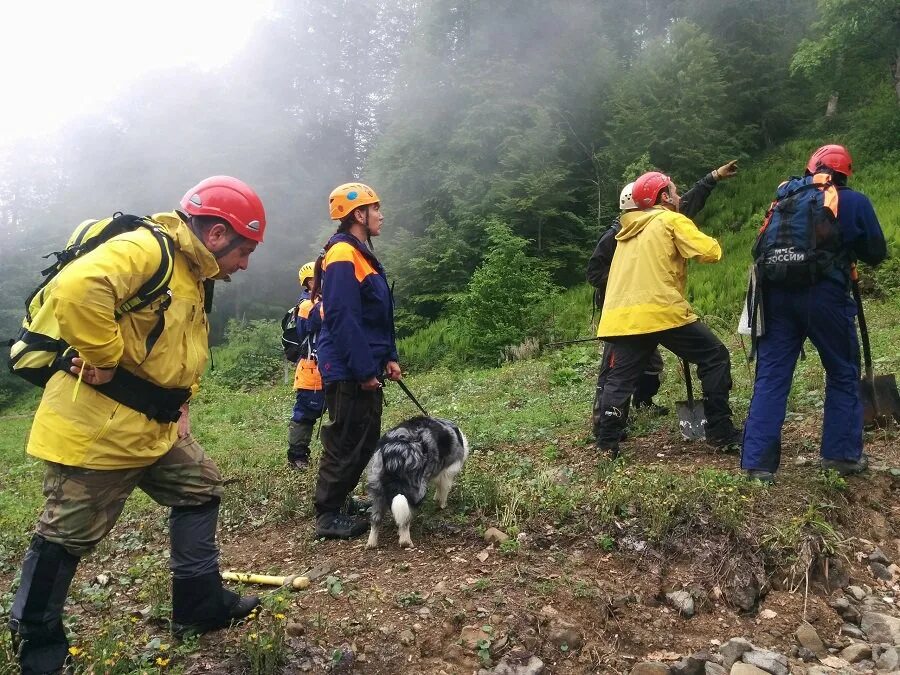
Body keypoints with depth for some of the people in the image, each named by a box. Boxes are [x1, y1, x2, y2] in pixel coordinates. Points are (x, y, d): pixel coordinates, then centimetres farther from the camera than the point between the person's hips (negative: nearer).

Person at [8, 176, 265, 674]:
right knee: (67, 535, 6)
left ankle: (199, 605, 26)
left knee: (199, 488, 15)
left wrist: (180, 407, 10)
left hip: (153, 426, 10)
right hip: (96, 424, -10)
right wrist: (104, 361, -26)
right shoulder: (146, 249, -19)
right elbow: (75, 289, -37)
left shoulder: (191, 277, 13)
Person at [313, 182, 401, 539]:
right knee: (345, 442, -2)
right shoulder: (343, 255, -16)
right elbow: (343, 320, -23)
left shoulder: (362, 254, 17)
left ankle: (341, 500, 30)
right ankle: (328, 515, 9)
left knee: (365, 440, 17)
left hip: (365, 369, 10)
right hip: (348, 372, -10)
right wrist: (364, 371, -22)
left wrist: (388, 357, 15)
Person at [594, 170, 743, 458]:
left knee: (620, 378, 12)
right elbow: (711, 252, -3)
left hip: (622, 316, 6)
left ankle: (607, 443, 5)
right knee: (715, 358, 7)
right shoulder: (671, 221, 4)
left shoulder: (629, 229, 25)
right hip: (662, 311, -6)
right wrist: (709, 242, 18)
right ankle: (721, 434, 6)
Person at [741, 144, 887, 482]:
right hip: (825, 295, -3)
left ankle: (757, 462, 1)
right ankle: (843, 454, 21)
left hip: (778, 292, 3)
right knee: (843, 374, 15)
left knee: (771, 375, 4)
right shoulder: (855, 202, 8)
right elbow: (876, 253, 13)